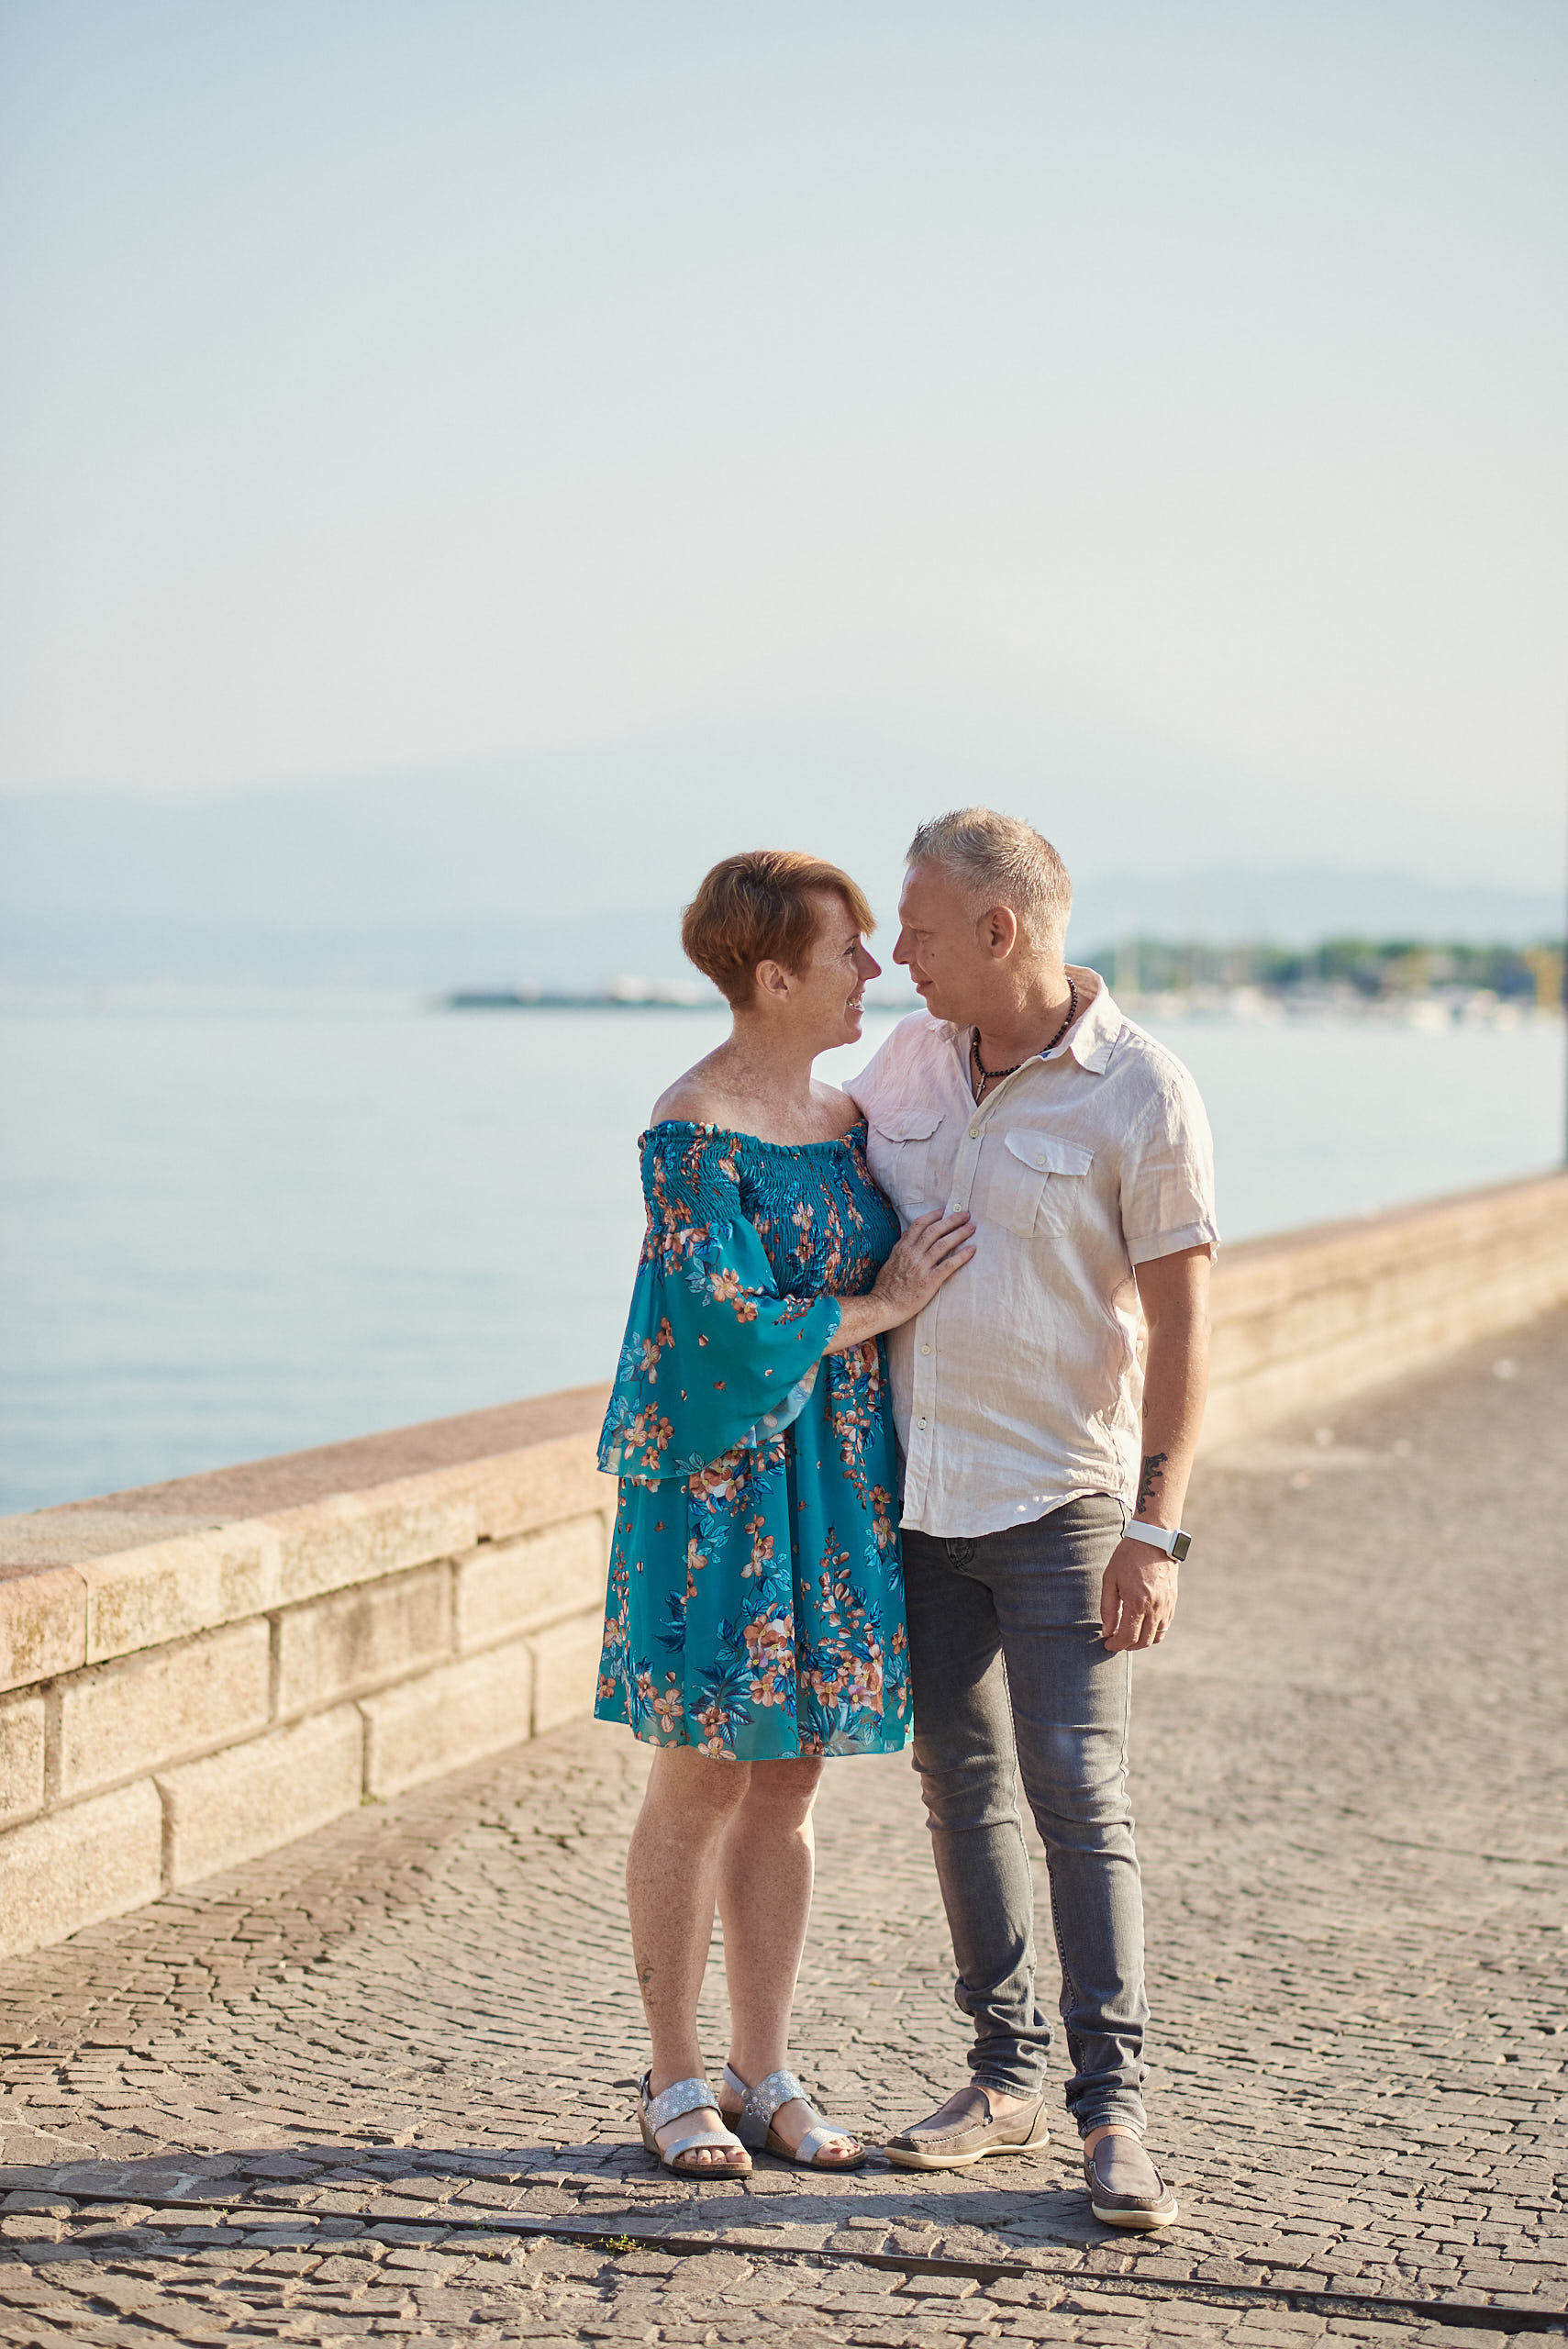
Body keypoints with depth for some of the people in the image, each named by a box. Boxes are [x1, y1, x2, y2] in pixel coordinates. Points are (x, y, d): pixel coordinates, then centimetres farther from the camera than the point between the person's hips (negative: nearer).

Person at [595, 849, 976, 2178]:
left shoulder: (846, 1117, 10)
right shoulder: (693, 1131, -14)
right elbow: (727, 1330, -18)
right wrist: (881, 1307, -11)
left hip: (832, 1488, 7)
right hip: (721, 1487, -7)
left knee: (788, 1783, 10)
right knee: (703, 1779, 0)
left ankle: (765, 2079, 18)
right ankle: (676, 2082, 12)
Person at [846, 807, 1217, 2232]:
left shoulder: (1143, 1095, -12)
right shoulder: (913, 1059, 5)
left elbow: (1183, 1325, -12)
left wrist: (1157, 1529, -17)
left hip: (1062, 1498, -6)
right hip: (918, 1489, 6)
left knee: (1078, 1796, -9)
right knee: (962, 1787, 10)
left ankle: (1114, 2110, -4)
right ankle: (1008, 2077, 20)